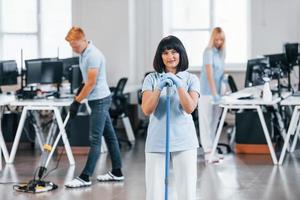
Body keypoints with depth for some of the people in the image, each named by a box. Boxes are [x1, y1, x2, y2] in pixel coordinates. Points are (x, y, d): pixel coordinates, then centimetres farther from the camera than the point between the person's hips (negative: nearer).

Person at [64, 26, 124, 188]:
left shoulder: (94, 55, -19)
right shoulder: (83, 54, 11)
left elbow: (91, 83, -20)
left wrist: (77, 102, -15)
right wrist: (78, 99, 14)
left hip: (100, 100, -10)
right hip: (99, 100, 10)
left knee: (95, 139, -8)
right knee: (109, 136, 12)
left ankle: (85, 177, -8)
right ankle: (117, 172, 18)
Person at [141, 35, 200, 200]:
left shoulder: (191, 79, 4)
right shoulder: (151, 79, 4)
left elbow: (190, 108, -10)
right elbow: (146, 110, -7)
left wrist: (179, 85, -19)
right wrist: (159, 88, -18)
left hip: (184, 141, 0)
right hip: (157, 141, 0)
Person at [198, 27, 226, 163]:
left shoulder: (221, 53, 10)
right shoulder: (209, 52, -13)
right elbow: (209, 74, -22)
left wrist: (219, 92, 15)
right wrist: (214, 93, -29)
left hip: (217, 91, 8)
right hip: (207, 92, -8)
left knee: (214, 121, 12)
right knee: (206, 121, -5)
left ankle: (211, 150, 20)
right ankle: (208, 152, -5)